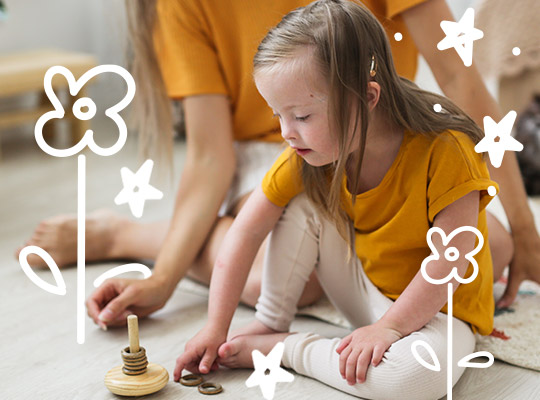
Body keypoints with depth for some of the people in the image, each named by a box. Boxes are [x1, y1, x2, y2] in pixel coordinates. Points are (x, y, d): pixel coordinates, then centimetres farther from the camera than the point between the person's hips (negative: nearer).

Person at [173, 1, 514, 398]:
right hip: (364, 288, 4)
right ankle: (270, 323, -1)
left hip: (436, 306, -4)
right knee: (303, 205, -13)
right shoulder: (307, 156, -12)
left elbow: (450, 260, -27)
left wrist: (388, 327, -27)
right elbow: (246, 232, -12)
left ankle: (283, 347, -17)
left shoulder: (444, 151, -28)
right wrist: (216, 328, -15)